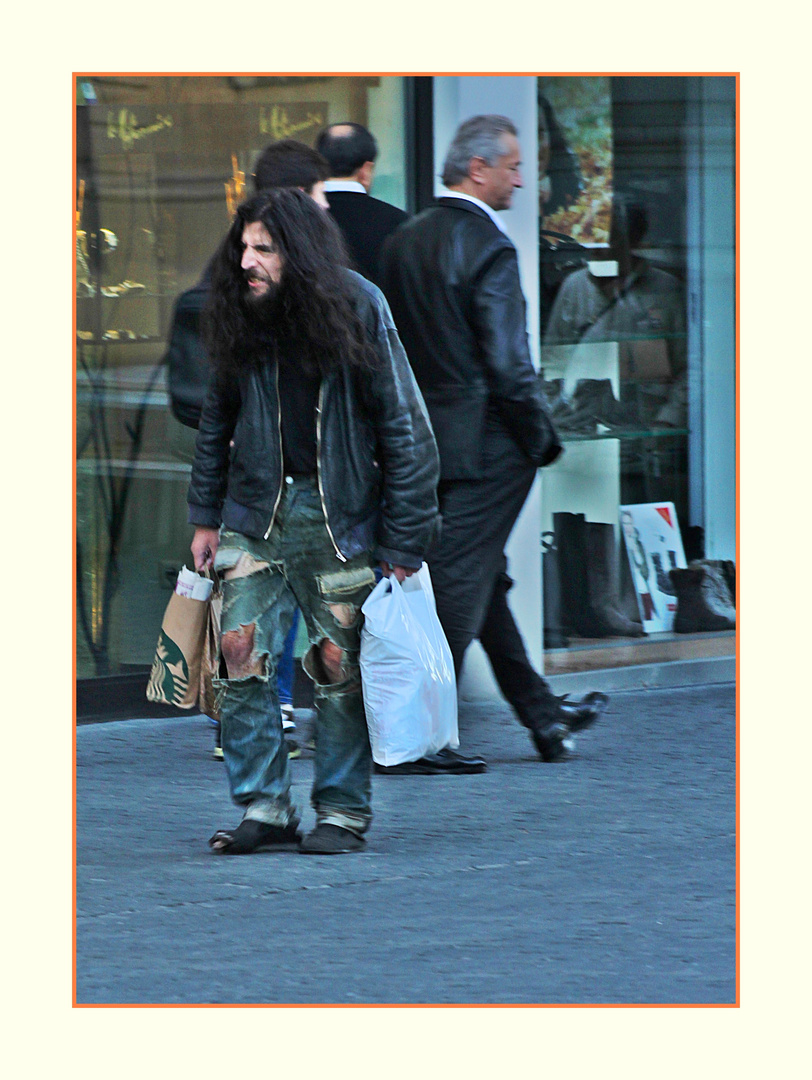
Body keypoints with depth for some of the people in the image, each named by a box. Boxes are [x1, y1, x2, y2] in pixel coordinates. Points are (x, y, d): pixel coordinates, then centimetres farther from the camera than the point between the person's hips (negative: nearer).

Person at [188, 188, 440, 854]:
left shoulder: (358, 310, -10)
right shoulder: (240, 318, 2)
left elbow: (405, 430, -7)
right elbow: (217, 423, 15)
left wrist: (403, 544, -10)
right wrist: (205, 516, 12)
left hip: (341, 518, -3)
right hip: (255, 512, 3)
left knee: (340, 662, 0)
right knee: (242, 652, -5)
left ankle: (343, 812, 11)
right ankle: (263, 807, 4)